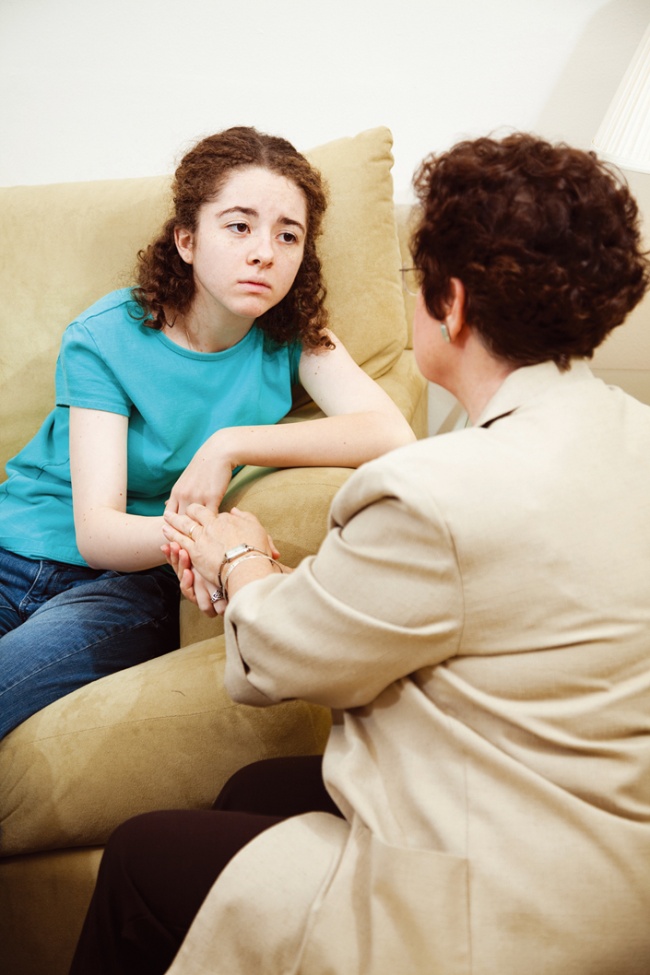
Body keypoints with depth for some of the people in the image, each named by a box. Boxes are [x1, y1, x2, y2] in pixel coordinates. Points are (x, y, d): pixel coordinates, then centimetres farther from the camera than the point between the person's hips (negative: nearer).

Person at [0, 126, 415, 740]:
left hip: (132, 582, 0)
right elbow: (96, 529, -19)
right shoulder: (104, 339, -11)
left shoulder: (292, 336, -4)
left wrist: (228, 446, -26)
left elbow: (393, 436, -21)